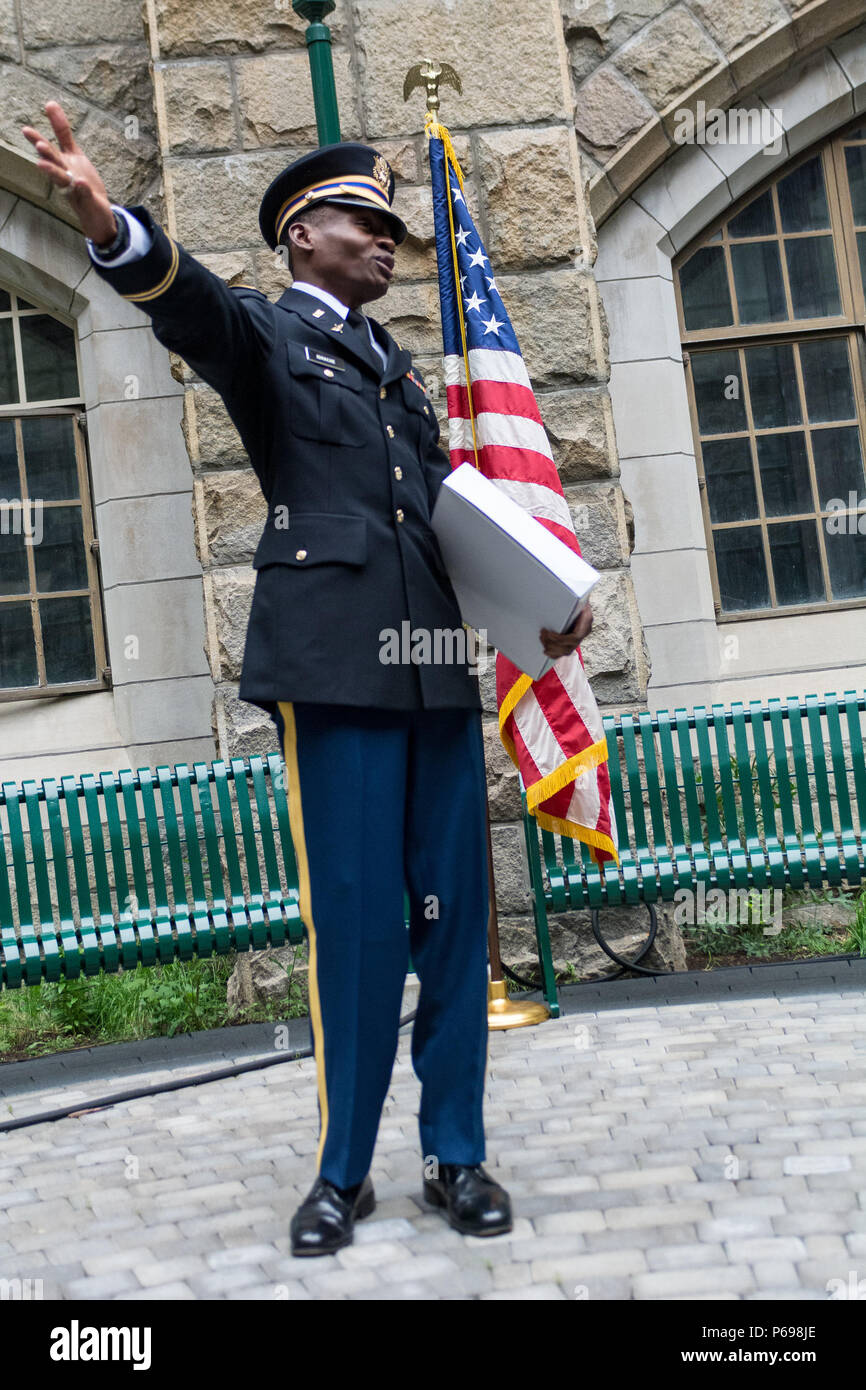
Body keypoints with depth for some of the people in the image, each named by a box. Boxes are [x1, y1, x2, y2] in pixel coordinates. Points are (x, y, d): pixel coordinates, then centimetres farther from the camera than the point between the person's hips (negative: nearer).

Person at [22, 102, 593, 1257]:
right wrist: (110, 227, -38)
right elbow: (187, 301, -16)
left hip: (434, 663, 6)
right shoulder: (263, 334, 6)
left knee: (453, 915, 6)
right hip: (336, 662, -6)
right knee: (357, 923, -4)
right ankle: (344, 1172, 12)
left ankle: (455, 1155, 18)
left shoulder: (398, 364, 25)